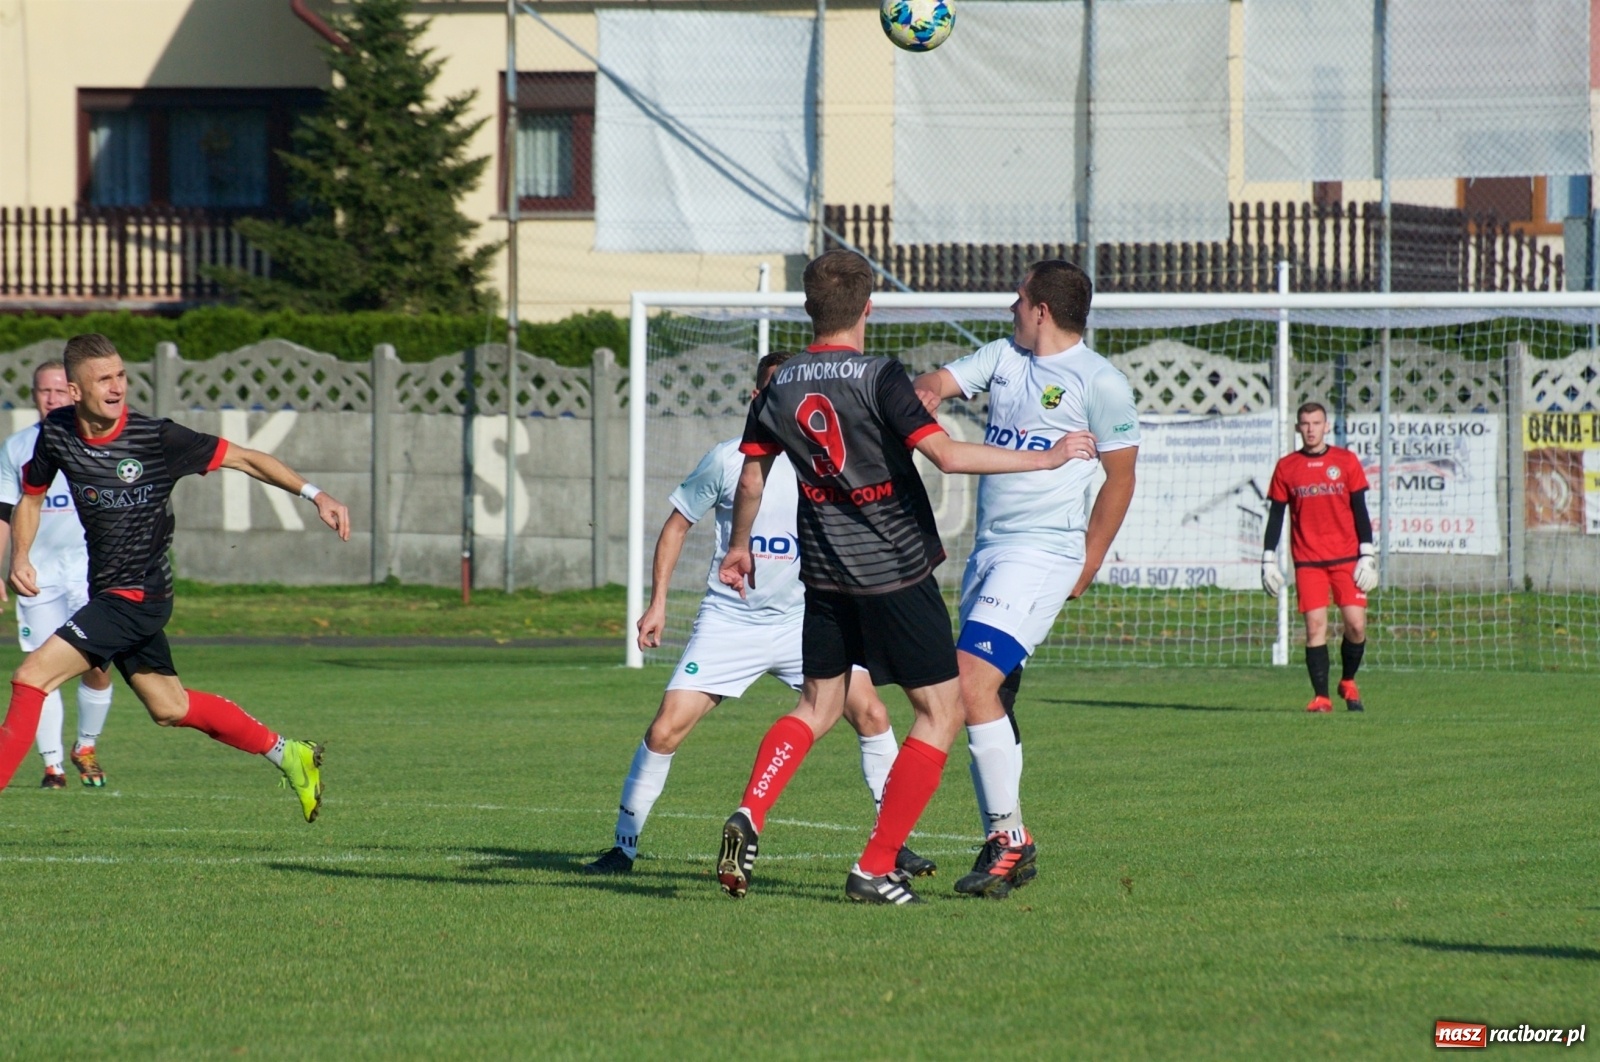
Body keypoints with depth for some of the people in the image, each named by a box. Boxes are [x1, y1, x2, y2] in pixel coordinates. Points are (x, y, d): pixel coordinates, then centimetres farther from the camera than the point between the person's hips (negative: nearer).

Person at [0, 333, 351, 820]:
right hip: (108, 594, 7)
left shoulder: (157, 438, -18)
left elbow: (245, 459, -9)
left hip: (137, 595, -7)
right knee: (170, 707, 19)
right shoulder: (55, 434, -3)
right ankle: (287, 754, 34)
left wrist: (314, 494, -16)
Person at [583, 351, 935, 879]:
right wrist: (658, 602, 0)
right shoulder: (728, 460, -6)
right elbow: (677, 524, 6)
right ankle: (623, 845, 6)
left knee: (869, 712, -12)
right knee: (666, 728, -10)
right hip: (728, 622, -2)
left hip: (803, 620, 2)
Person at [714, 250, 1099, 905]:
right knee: (940, 711, 4)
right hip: (896, 572, -6)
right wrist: (1044, 458, -15)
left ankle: (749, 815, -4)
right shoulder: (879, 378, -15)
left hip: (824, 573, 6)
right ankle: (875, 869, -3)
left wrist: (739, 549, 28)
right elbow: (946, 455, -22)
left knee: (818, 707, 20)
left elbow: (751, 478, 10)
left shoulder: (780, 387, 2)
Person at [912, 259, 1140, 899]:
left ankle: (1010, 837, -13)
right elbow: (940, 382, 3)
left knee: (971, 681, -19)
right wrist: (925, 392, -22)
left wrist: (1088, 565, 0)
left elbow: (1120, 478, -1)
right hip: (988, 551, 8)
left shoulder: (1099, 382, -6)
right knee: (985, 697, 7)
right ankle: (1003, 844, 14)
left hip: (1043, 552, -8)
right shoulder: (1003, 358, 14)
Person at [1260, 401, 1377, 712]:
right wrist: (1268, 560, 3)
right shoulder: (1286, 468, 5)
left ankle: (1348, 682, 18)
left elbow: (1359, 510, 5)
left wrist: (1367, 555, -2)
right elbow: (1276, 515, 8)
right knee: (1315, 625, -9)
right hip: (1307, 561, 0)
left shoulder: (1346, 461, 4)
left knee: (1356, 624, -6)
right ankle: (1320, 696, -4)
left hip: (1346, 558, 0)